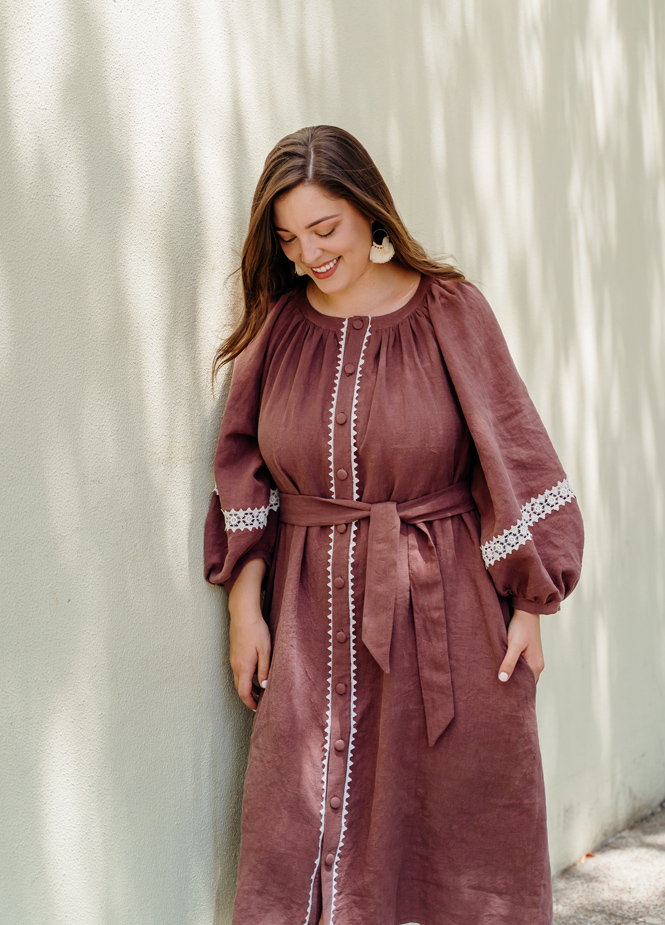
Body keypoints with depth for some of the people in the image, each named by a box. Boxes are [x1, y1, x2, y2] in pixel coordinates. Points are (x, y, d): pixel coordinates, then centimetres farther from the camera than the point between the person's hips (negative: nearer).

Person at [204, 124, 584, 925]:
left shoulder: (448, 310, -4)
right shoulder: (277, 324, 3)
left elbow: (511, 457, -3)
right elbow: (245, 478, 6)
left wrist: (529, 602, -6)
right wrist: (245, 607, 1)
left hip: (446, 607, -2)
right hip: (315, 615, 2)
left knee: (463, 825, 9)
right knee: (305, 834, 5)